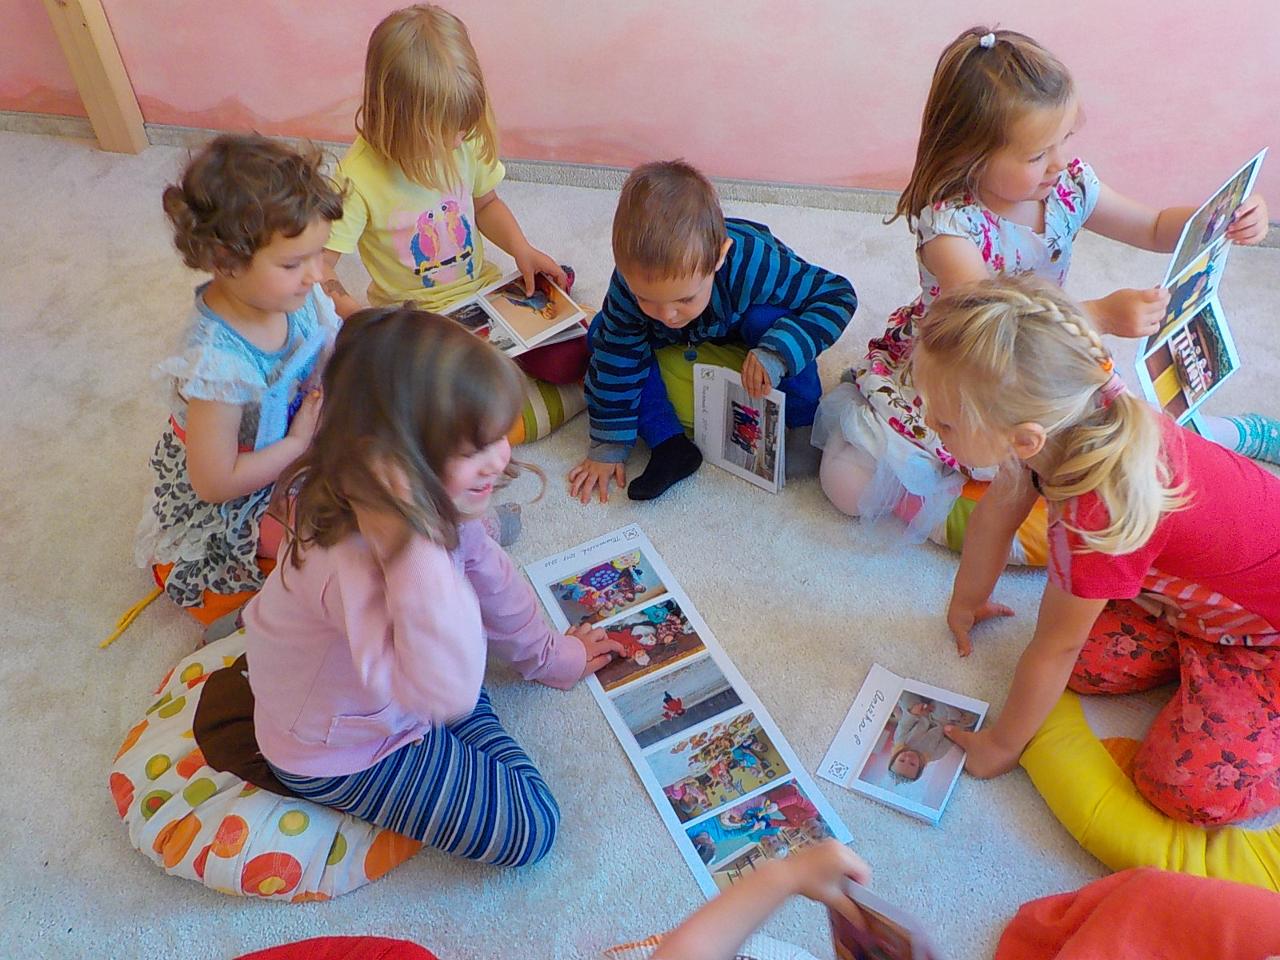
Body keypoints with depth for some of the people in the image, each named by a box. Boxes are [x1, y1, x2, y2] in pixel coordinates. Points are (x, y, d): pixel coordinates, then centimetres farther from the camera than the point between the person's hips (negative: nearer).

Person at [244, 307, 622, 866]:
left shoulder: (434, 504, -16)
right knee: (530, 828, -6)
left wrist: (546, 653, 17)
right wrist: (412, 545, -57)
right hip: (345, 756, -7)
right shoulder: (350, 559, -42)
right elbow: (448, 693, -53)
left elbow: (488, 573, 3)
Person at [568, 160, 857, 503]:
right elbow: (617, 360, -22)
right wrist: (608, 446, -19)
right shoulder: (632, 280, -35)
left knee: (768, 319, -36)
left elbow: (838, 295, -33)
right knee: (602, 333, -16)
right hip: (678, 344, 3)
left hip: (745, 327, -3)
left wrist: (777, 353, -47)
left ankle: (803, 428, -17)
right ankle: (668, 443, -20)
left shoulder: (752, 265, -43)